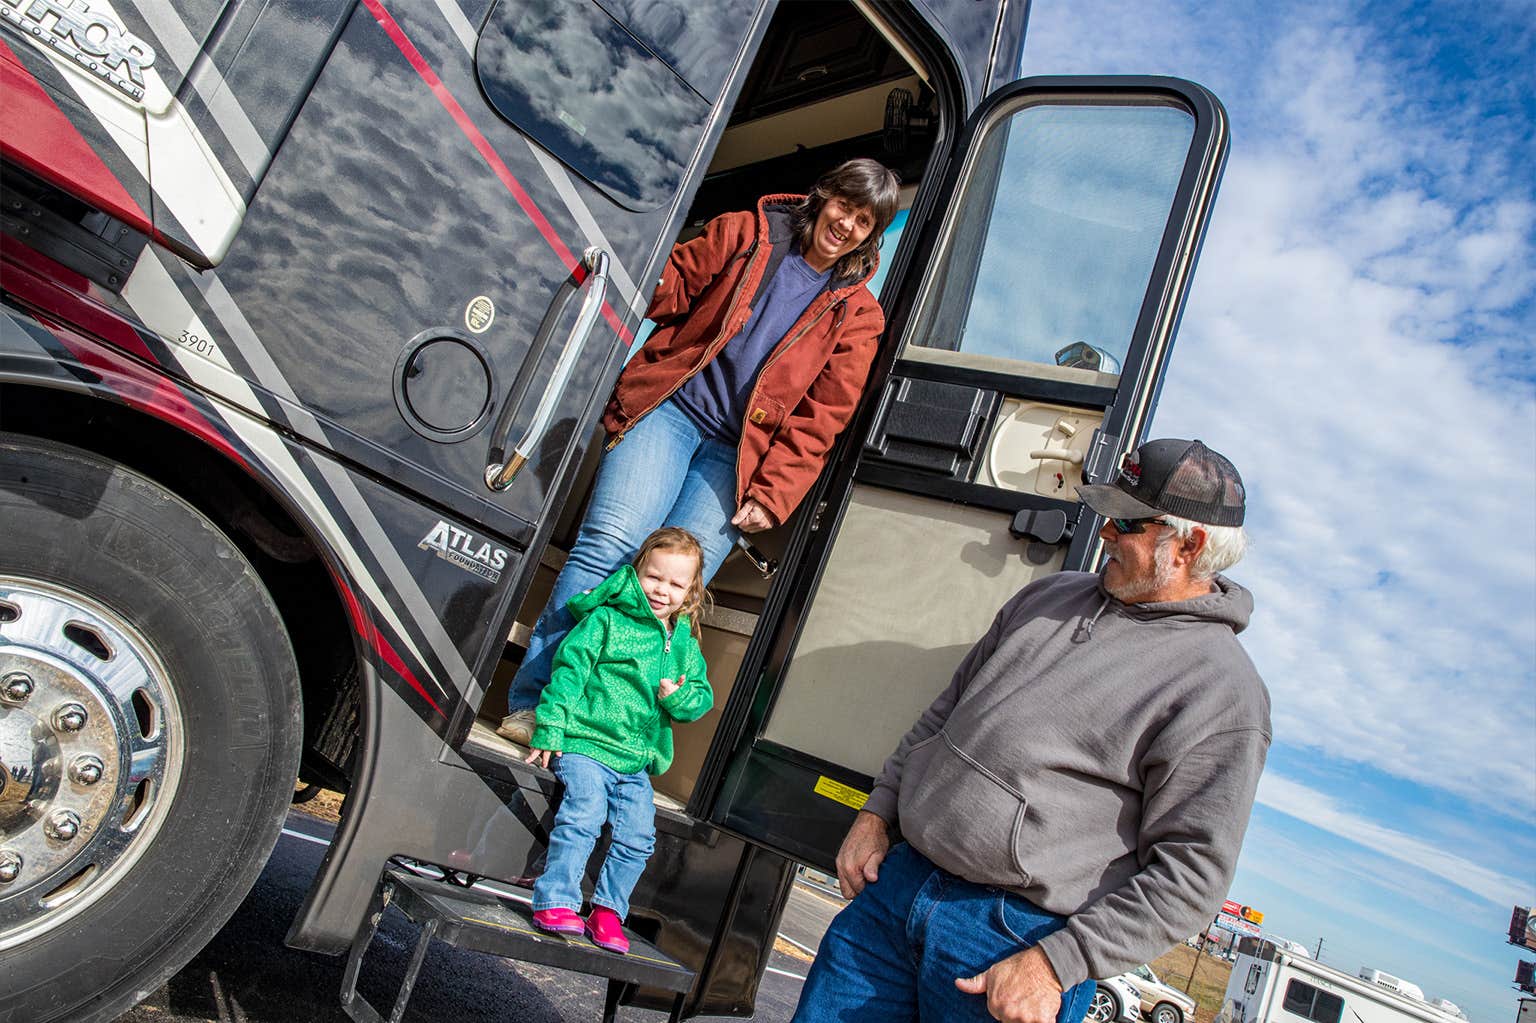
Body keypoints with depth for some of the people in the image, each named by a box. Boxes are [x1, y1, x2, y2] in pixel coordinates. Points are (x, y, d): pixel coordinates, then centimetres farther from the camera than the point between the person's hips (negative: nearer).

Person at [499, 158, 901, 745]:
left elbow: (819, 419, 5)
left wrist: (770, 494, -5)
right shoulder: (747, 233, 11)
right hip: (672, 407, 0)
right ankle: (532, 701, -13)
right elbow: (675, 287, 13)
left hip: (737, 454, 1)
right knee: (610, 543, -20)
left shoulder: (858, 315, 10)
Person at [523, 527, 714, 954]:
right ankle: (556, 902, -8)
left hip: (637, 761, 5)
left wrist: (680, 698, -9)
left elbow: (702, 695, 15)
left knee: (637, 838, 0)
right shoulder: (607, 619, -4)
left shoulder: (685, 644, 13)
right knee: (583, 816, -20)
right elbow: (569, 669, -7)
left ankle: (608, 909, 16)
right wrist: (550, 729, -12)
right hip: (586, 744, -5)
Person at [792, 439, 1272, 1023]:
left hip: (1017, 940, -5)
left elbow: (1193, 872, -13)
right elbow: (949, 706, 16)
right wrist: (877, 813, 11)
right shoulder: (1051, 595, 10)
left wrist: (1055, 964, -16)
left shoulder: (1225, 692, -10)